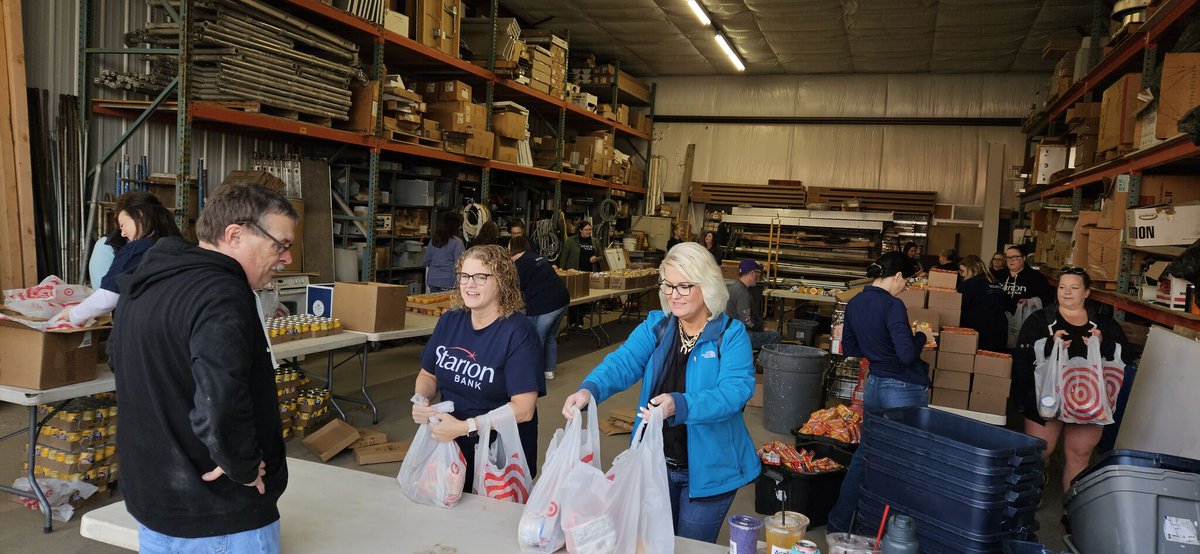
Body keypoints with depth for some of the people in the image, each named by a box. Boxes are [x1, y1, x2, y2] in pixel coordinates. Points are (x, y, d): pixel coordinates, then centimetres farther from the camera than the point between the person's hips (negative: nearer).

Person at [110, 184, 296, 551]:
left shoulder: (145, 283, 4)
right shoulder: (221, 295, -26)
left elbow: (121, 363, 21)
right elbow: (221, 407, -38)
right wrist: (245, 467, -21)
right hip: (220, 521, -8)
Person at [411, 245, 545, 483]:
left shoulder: (518, 332, -18)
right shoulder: (449, 321, 1)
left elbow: (524, 408, -23)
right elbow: (428, 374, 12)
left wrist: (464, 427, -27)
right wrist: (422, 401, -9)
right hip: (449, 447, 5)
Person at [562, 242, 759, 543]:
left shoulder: (731, 334, -12)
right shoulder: (655, 326, -2)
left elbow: (735, 390, -26)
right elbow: (623, 362, -16)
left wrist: (679, 405, -42)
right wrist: (589, 389, -37)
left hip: (707, 470, -3)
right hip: (655, 463, 4)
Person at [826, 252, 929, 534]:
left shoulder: (854, 304, 6)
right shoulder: (892, 306, -18)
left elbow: (850, 349, 15)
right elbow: (907, 355, -23)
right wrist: (921, 337, -5)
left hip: (874, 386, 8)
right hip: (905, 391, -7)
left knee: (863, 455, 17)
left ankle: (837, 524, 24)